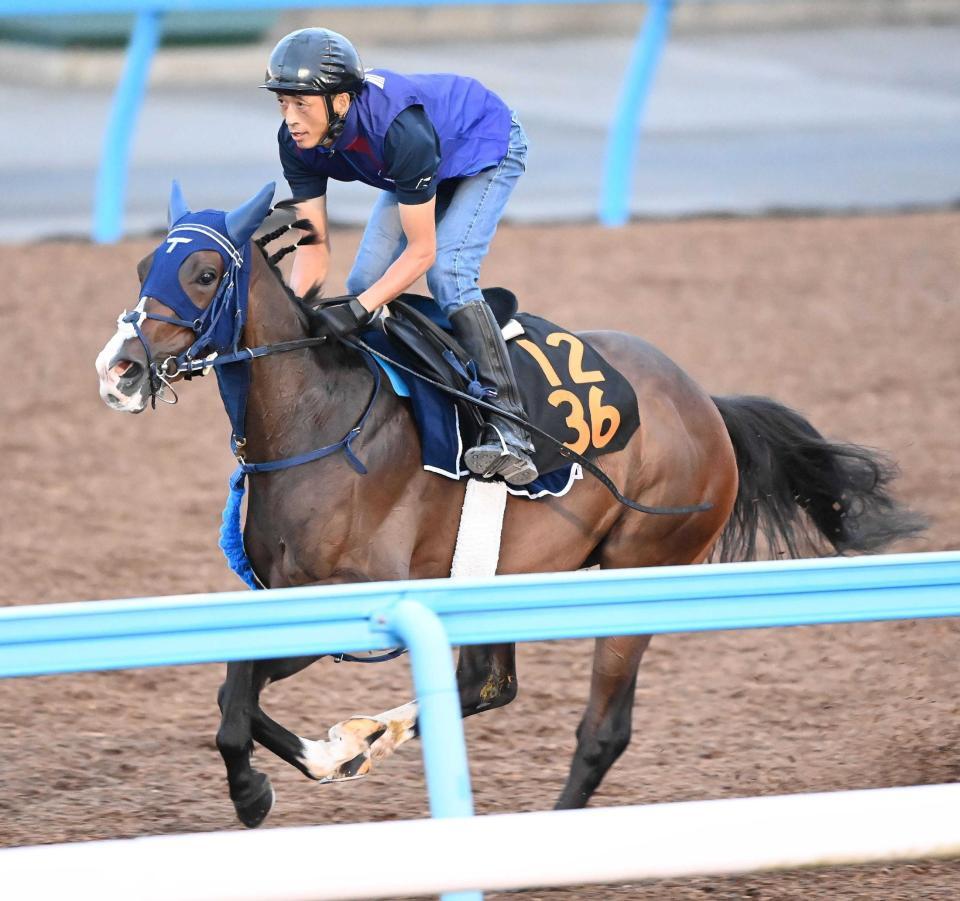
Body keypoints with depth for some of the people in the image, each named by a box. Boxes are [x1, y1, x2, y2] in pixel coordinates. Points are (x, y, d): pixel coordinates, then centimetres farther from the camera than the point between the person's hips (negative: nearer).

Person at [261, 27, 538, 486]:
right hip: (425, 167, 7)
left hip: (487, 149, -7)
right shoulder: (296, 142, -24)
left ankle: (508, 427, -31)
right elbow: (315, 246, -18)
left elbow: (421, 251, -37)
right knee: (363, 282, -5)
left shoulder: (398, 129, -44)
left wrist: (359, 310, -46)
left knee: (446, 272, -26)